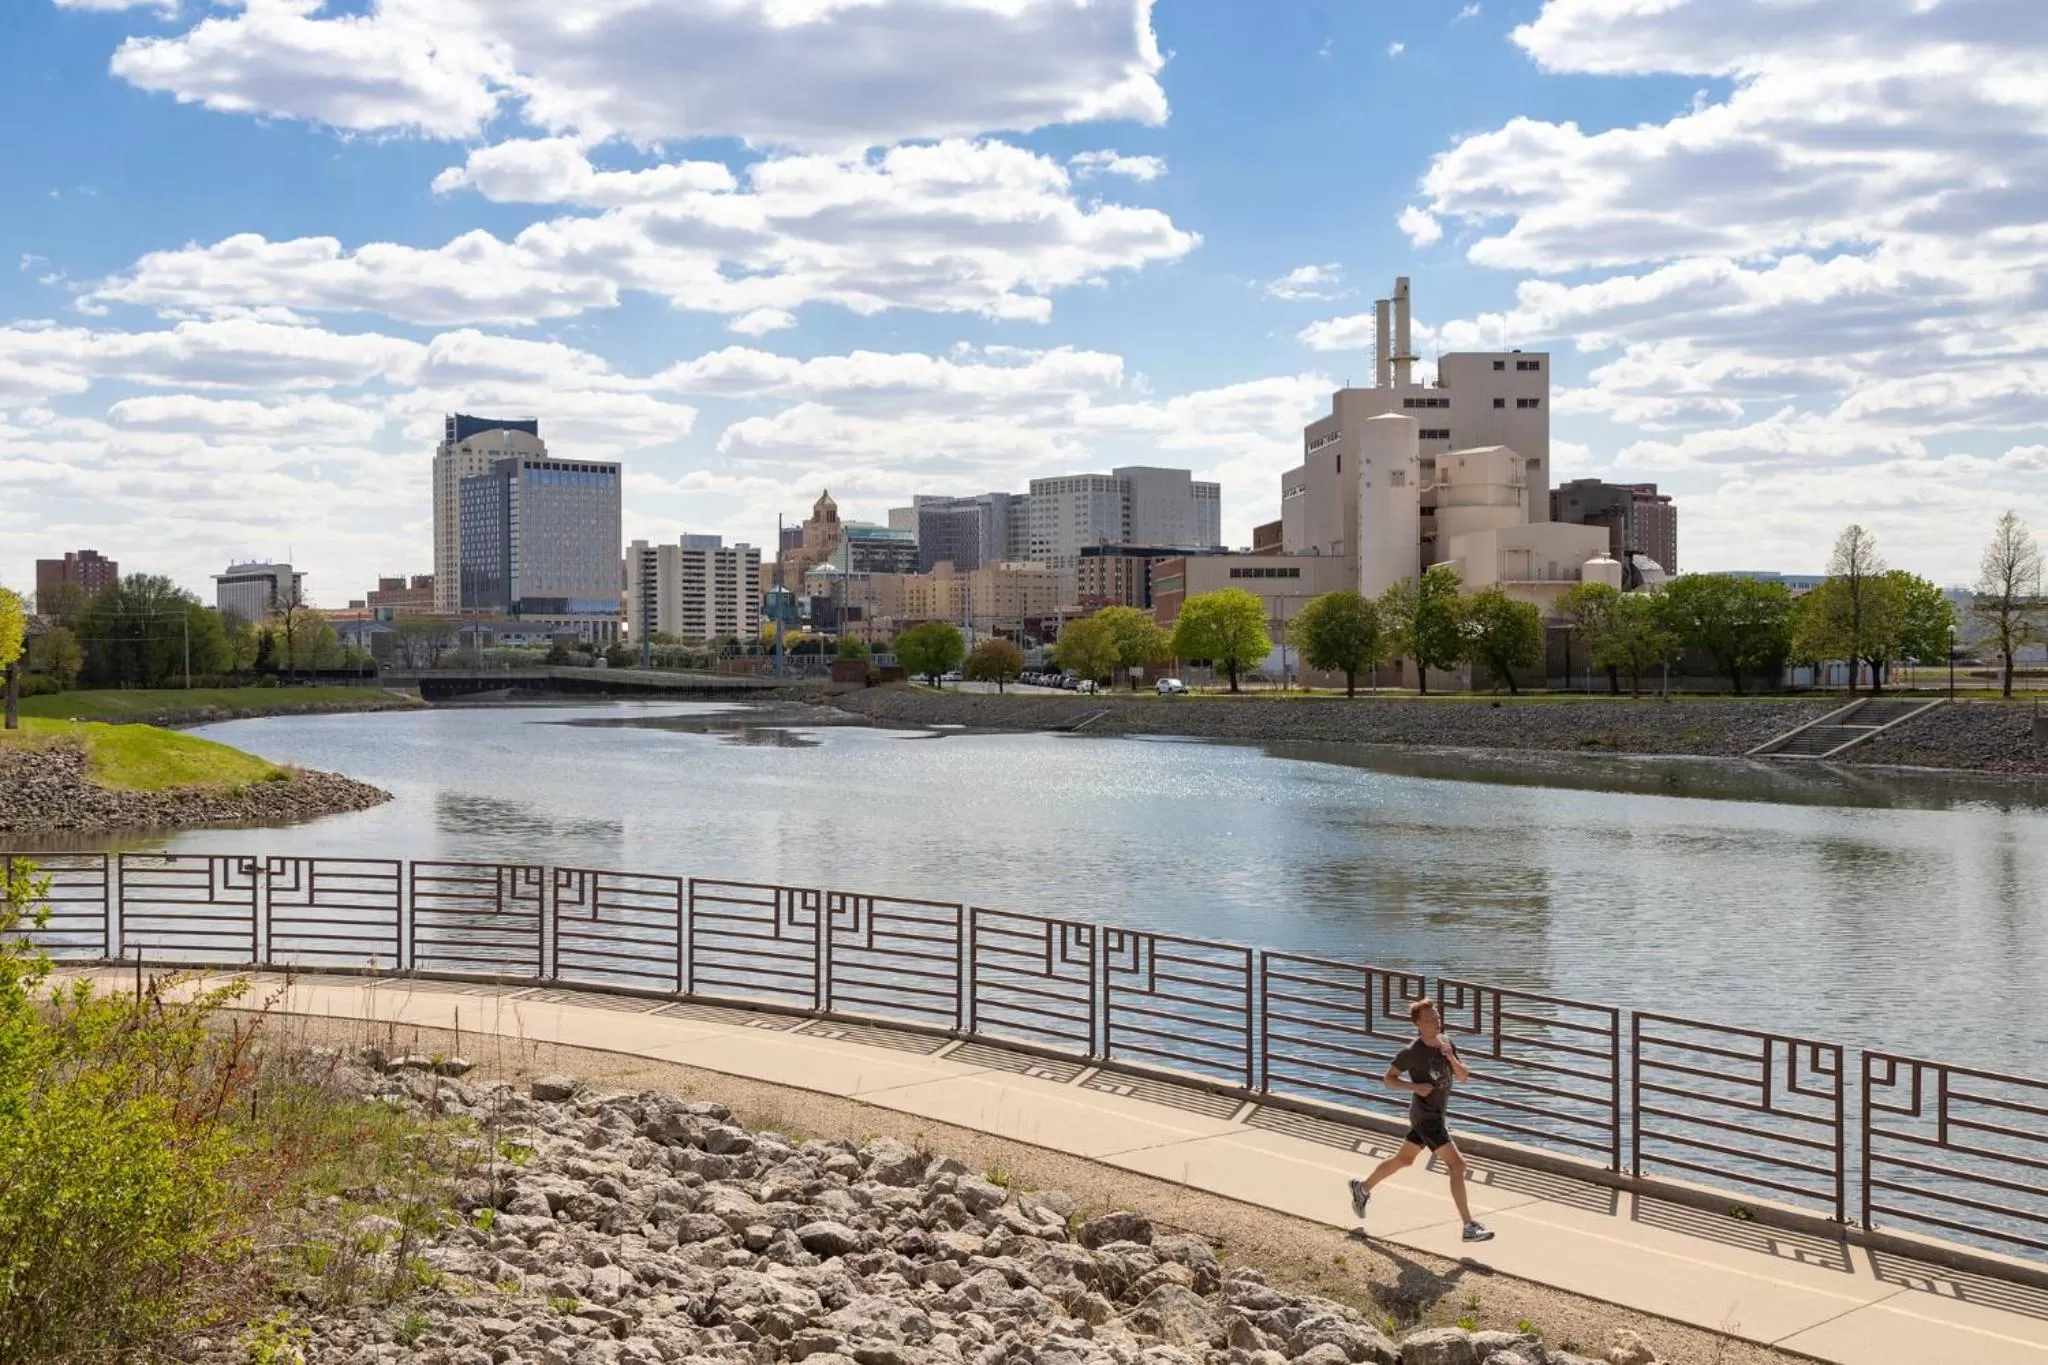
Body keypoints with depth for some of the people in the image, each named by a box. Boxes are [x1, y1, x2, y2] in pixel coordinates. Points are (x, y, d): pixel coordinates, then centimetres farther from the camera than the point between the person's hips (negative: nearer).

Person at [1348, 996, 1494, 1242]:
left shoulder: (1447, 1042, 2)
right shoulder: (1412, 1052, -18)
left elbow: (1463, 1077, 1)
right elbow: (1389, 1079, -8)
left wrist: (1451, 1058, -18)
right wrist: (1414, 1086, -23)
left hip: (1437, 1114, 8)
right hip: (1425, 1117, -8)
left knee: (1404, 1159, 22)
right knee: (1457, 1164, -15)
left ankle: (1362, 1188, 40)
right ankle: (1469, 1227, -14)